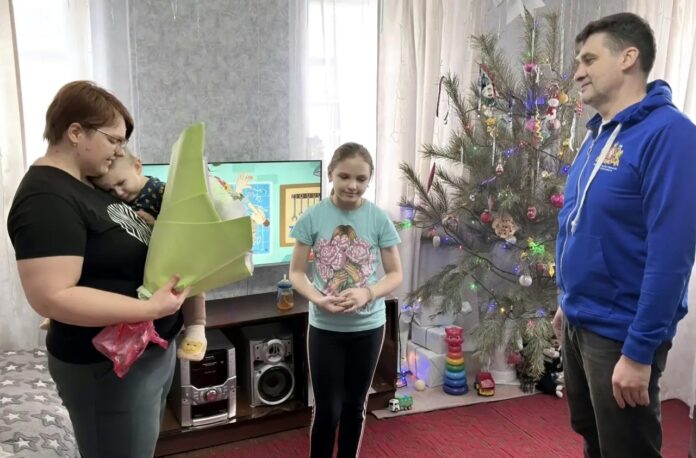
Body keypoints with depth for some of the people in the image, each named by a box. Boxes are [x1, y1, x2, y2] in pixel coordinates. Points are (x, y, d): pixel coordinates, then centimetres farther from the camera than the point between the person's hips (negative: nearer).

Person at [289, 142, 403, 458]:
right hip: (324, 327, -1)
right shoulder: (313, 217, -9)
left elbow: (395, 274, -2)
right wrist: (319, 299, -22)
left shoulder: (379, 219, -7)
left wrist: (368, 293, -21)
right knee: (327, 409, 4)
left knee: (355, 406, 16)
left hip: (368, 327, 1)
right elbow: (296, 272, -4)